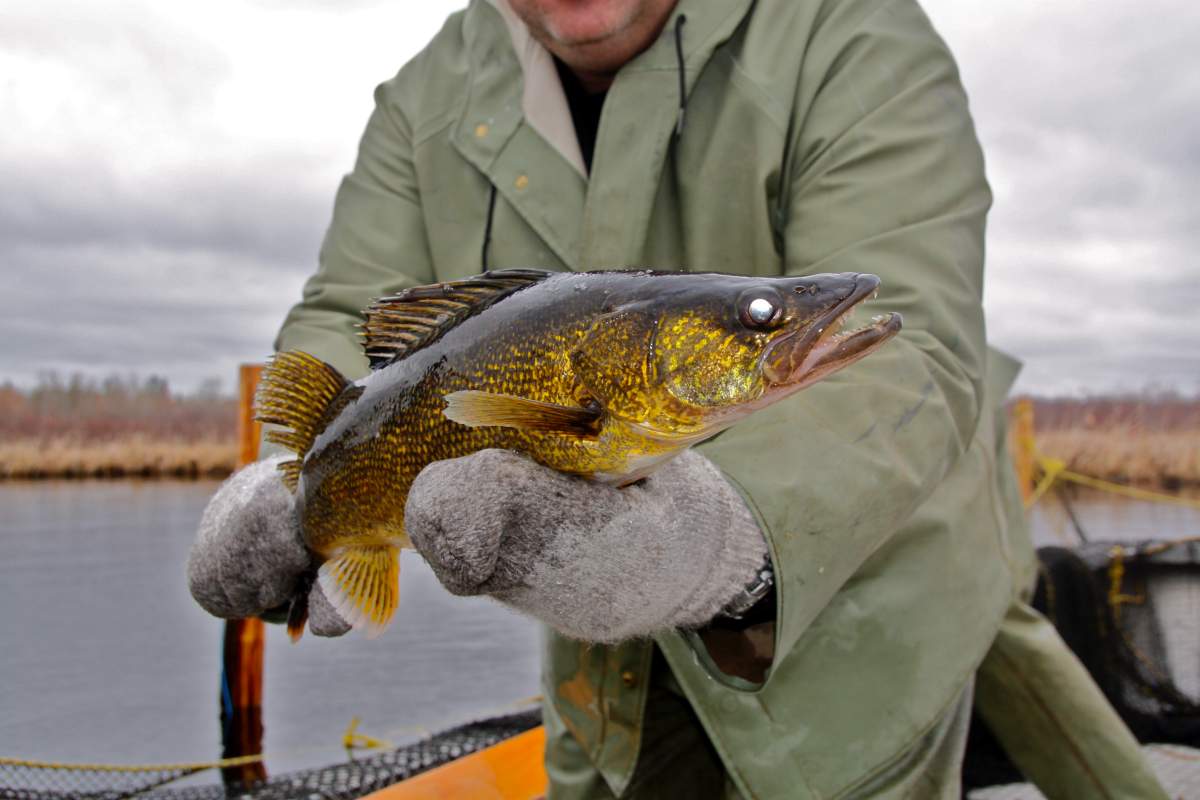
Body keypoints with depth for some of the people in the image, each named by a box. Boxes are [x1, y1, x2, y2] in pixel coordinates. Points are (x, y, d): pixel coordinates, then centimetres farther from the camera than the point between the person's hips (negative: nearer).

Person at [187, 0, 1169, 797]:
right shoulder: (433, 97, -8)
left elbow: (896, 365, -34)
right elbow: (354, 329, -10)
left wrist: (724, 536, -56)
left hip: (858, 570, -4)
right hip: (647, 591, 5)